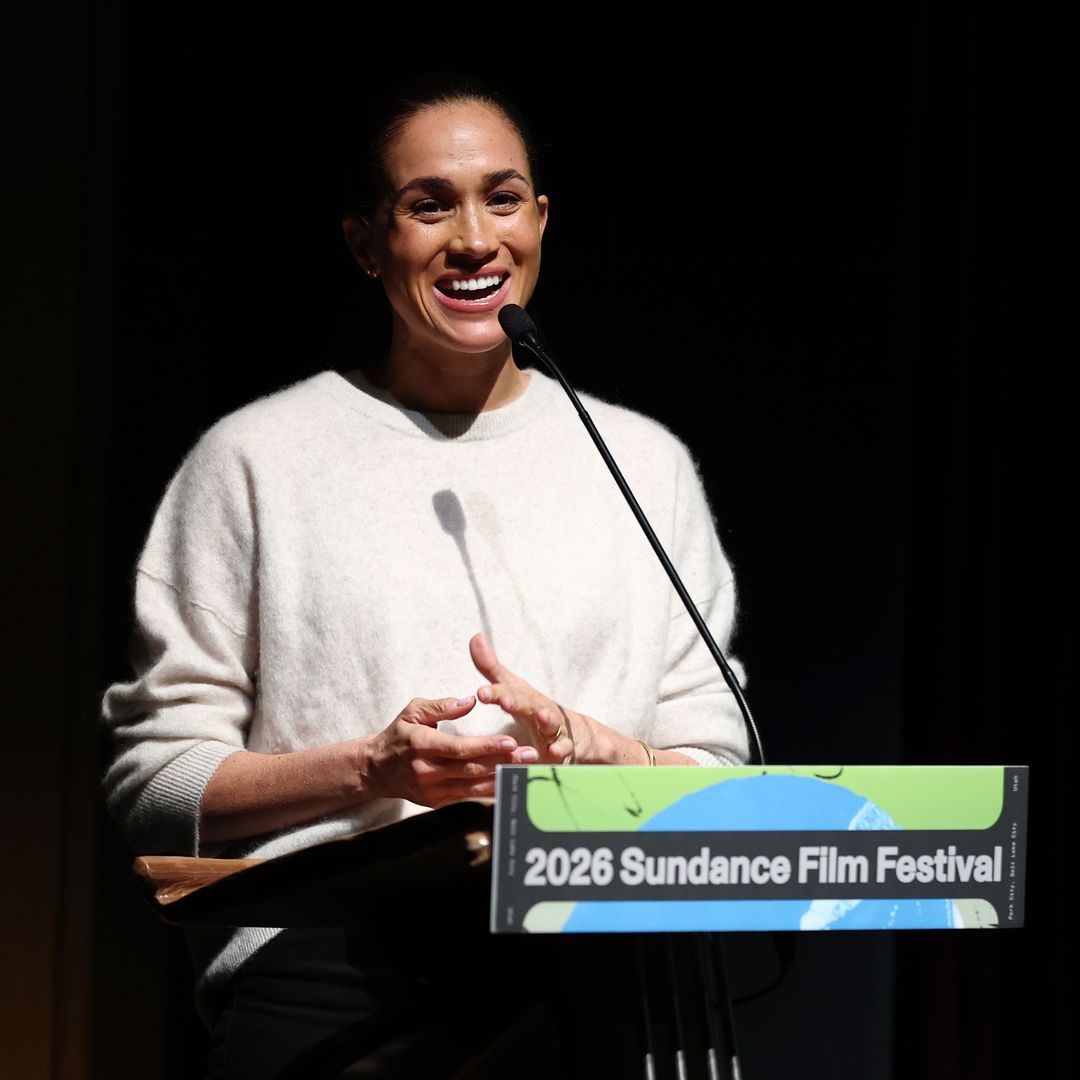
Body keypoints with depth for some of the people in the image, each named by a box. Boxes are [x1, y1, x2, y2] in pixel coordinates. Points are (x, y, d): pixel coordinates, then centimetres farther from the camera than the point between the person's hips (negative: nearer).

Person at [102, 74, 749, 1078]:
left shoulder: (644, 461, 18)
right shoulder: (259, 458, 10)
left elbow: (719, 778, 15)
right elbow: (154, 778, 7)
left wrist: (585, 748, -6)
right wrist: (370, 769, -9)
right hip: (325, 970, -1)